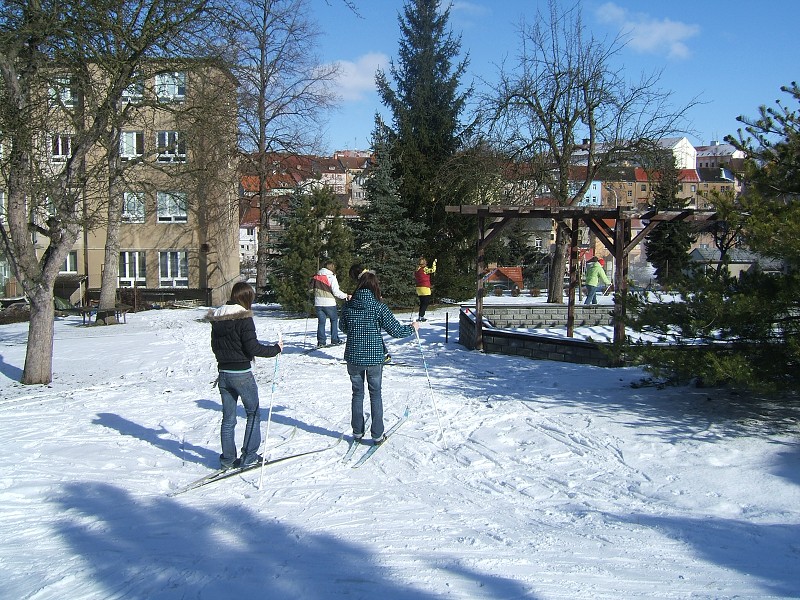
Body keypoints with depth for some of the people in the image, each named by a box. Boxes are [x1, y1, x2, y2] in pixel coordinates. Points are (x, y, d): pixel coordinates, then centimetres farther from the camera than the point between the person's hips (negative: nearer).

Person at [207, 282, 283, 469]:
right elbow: (252, 348, -19)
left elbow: (214, 345, 13)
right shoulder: (243, 318, -16)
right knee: (253, 413, 11)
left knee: (228, 417, 14)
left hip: (223, 373, 6)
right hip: (242, 374, -6)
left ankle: (227, 458, 16)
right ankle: (249, 456, 10)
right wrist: (275, 349, -7)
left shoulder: (216, 318, 5)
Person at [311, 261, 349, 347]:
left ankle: (321, 341, 0)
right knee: (334, 320, 14)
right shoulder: (331, 277, -9)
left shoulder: (316, 277, 9)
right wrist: (346, 296, -2)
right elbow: (336, 292, -13)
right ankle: (335, 340, 13)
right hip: (329, 303, -4)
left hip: (318, 303, 4)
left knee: (321, 321, 8)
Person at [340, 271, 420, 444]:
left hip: (353, 357, 2)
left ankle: (358, 432, 22)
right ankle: (377, 435, 15)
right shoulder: (379, 307, -13)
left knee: (357, 394, 17)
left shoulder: (348, 306, -5)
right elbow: (395, 330, -9)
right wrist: (412, 328, 10)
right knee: (375, 395, 12)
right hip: (374, 358, -2)